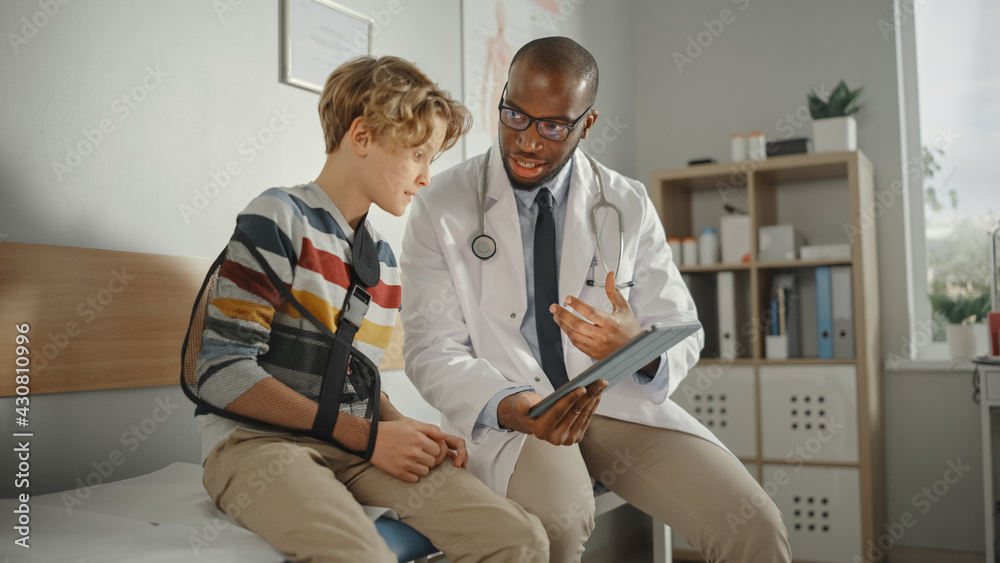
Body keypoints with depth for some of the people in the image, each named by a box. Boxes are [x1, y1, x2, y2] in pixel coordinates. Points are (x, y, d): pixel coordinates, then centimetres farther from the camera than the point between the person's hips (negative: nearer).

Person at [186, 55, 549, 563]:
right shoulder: (279, 218, -6)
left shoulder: (383, 259, 17)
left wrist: (408, 432, -1)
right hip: (256, 442, -6)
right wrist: (367, 435, -14)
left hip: (353, 446, 7)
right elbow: (222, 373, -14)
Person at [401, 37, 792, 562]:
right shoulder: (441, 207, -2)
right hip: (504, 409, -1)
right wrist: (510, 408, -27)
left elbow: (682, 331, 6)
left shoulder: (630, 206, 5)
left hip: (616, 398, 2)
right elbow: (433, 350, -7)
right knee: (558, 515, -34)